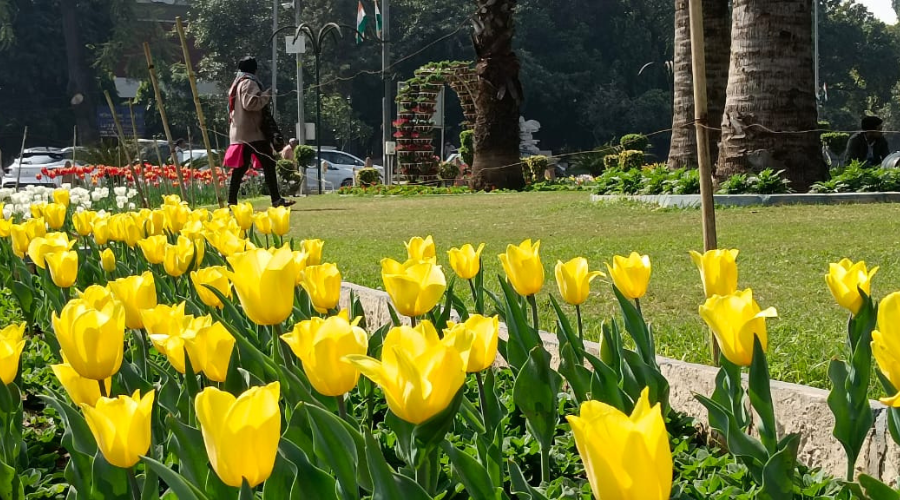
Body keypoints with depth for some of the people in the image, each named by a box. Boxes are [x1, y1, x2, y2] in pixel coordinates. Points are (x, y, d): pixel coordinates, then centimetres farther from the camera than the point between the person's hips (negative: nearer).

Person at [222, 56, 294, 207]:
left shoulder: (236, 84, 22)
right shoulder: (249, 83, -9)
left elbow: (231, 109, 27)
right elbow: (249, 103, -23)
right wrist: (266, 96, -12)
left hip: (239, 132, 10)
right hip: (252, 132, -10)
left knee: (241, 167, 8)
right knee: (268, 163, -9)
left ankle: (232, 201, 4)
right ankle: (276, 199, -14)